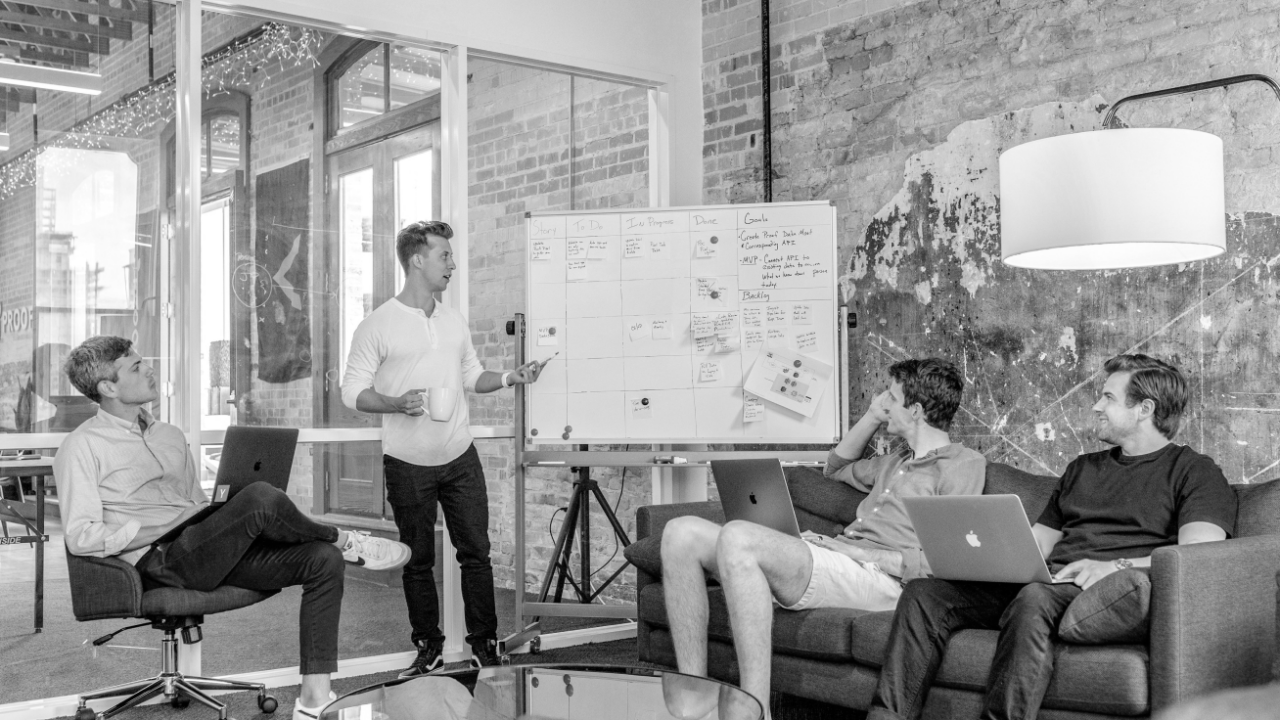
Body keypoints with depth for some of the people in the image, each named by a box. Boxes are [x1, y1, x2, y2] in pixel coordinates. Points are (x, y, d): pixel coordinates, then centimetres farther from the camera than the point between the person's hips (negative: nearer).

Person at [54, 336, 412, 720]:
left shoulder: (170, 436, 22)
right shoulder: (81, 448, -1)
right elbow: (80, 538, -9)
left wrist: (223, 515, 5)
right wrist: (144, 528, -13)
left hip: (212, 552, 8)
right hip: (161, 562, -8)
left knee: (323, 560, -13)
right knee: (260, 498, -32)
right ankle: (342, 540, -1)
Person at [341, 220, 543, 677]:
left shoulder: (455, 322, 9)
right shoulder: (377, 326, -7)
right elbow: (353, 392, -7)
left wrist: (509, 378, 0)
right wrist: (396, 404, -23)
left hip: (460, 458, 4)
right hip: (408, 465, -4)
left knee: (476, 551, 4)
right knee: (418, 561, 8)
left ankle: (484, 644, 15)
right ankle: (428, 648, 22)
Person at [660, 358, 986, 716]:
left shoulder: (964, 464, 3)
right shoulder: (899, 461, 31)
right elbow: (837, 468, 48)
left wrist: (866, 554, -11)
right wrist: (872, 416, 33)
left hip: (877, 578, -9)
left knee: (737, 537, -34)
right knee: (682, 534, -8)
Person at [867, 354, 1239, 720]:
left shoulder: (1194, 470, 8)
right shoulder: (1081, 468, 31)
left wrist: (1117, 565, -23)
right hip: (1047, 581, 7)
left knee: (1034, 599, -40)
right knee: (924, 592, -15)